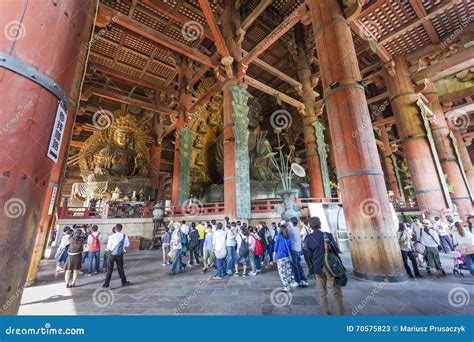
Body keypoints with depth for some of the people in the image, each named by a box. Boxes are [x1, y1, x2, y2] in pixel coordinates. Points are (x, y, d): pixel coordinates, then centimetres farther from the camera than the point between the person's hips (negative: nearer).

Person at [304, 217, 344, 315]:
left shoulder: (308, 238, -6)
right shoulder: (328, 235, -11)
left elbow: (308, 254, 1)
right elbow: (336, 250, -2)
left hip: (318, 268, 2)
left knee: (322, 292, 16)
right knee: (337, 292, 11)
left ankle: (326, 312, 25)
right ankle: (340, 313, 15)